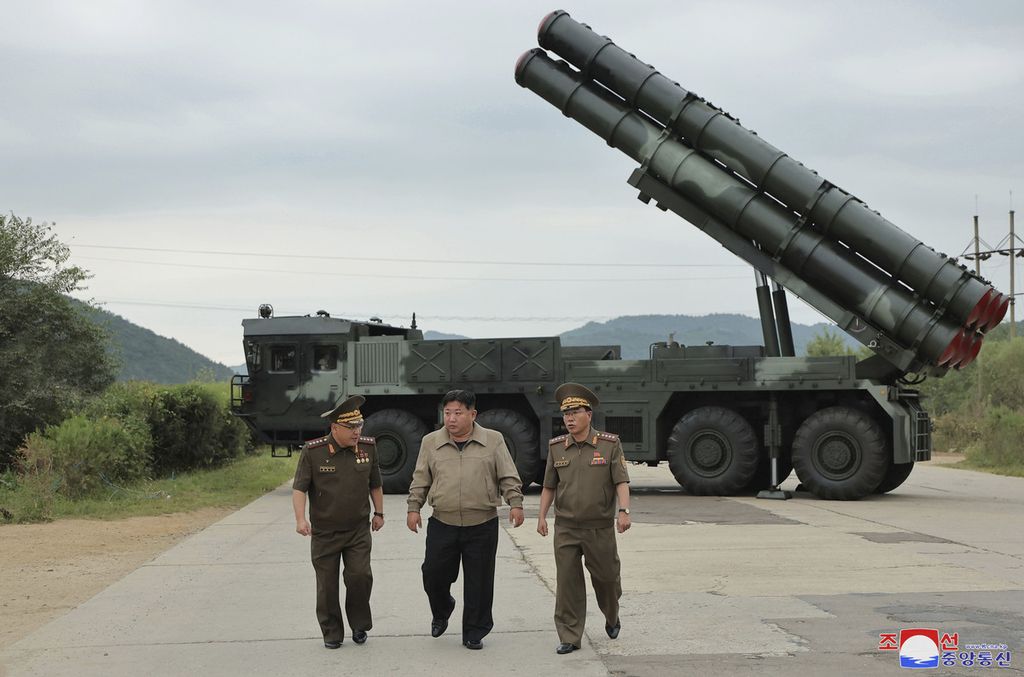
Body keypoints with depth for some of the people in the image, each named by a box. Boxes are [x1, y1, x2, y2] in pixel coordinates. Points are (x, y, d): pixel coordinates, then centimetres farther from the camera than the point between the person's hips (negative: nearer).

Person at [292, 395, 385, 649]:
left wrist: (378, 513, 16)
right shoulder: (313, 451, -11)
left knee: (360, 576, -10)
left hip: (358, 530, 1)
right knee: (327, 585, 5)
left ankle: (359, 625, 11)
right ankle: (332, 633, 19)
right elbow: (299, 488, -10)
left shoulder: (368, 447, -1)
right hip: (324, 533, -1)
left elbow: (375, 484, 13)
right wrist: (301, 518, -22)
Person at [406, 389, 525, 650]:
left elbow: (508, 478, 2)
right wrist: (413, 508, 2)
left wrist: (516, 503, -9)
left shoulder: (493, 441, 2)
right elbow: (420, 480, 10)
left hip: (482, 527, -1)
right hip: (442, 525, 1)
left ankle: (474, 633, 15)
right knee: (434, 575, 3)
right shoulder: (431, 442, 6)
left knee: (479, 582, 2)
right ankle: (441, 611, 34)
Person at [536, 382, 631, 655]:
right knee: (567, 583, -1)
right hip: (565, 529, 2)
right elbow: (549, 486, 11)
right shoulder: (556, 447, 5)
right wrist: (542, 516, 4)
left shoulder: (610, 444, -4)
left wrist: (624, 511, -20)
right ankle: (569, 637, 6)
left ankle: (612, 617, 41)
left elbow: (621, 481, -8)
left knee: (606, 577, 12)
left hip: (600, 529, -2)